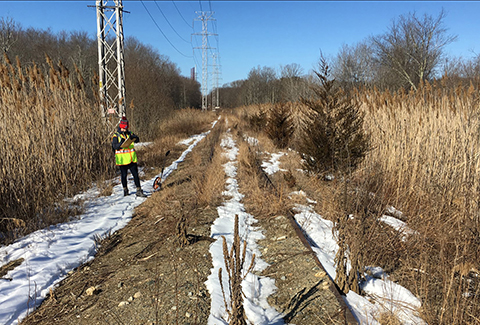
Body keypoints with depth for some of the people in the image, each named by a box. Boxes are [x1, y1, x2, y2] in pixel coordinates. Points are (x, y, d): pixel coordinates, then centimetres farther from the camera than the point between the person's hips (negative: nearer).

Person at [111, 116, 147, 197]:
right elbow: (115, 146, -12)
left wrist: (132, 137, -26)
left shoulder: (129, 133, 10)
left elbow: (137, 139, -6)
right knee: (124, 175, 7)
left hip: (132, 159, 3)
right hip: (122, 159, -3)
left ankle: (139, 191, 4)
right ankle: (125, 190, 25)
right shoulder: (116, 136, 0)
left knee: (135, 174, 1)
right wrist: (121, 143, -29)